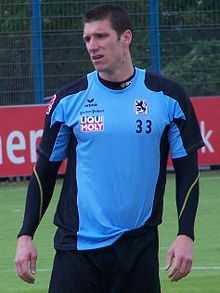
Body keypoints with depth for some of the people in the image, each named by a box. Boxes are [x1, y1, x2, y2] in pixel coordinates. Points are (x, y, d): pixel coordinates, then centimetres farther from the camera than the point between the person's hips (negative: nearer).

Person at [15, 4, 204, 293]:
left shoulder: (168, 96, 0)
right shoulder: (68, 100, 2)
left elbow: (187, 171, 4)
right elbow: (44, 172, 9)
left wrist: (185, 236, -5)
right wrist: (26, 236, 2)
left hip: (139, 246, 0)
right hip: (76, 245, 0)